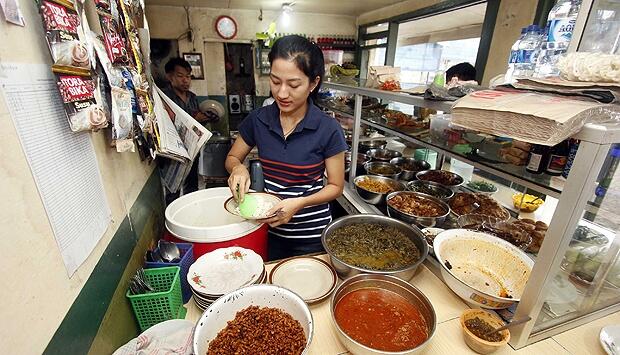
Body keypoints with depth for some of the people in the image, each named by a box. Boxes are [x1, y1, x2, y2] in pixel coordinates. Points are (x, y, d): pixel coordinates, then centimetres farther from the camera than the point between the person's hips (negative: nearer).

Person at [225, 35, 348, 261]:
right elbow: (232, 158, 6)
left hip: (311, 234, -2)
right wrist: (238, 168, -17)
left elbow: (336, 186, -10)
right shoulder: (258, 120, -9)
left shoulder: (328, 129, -18)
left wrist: (299, 203, -26)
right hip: (269, 227, 3)